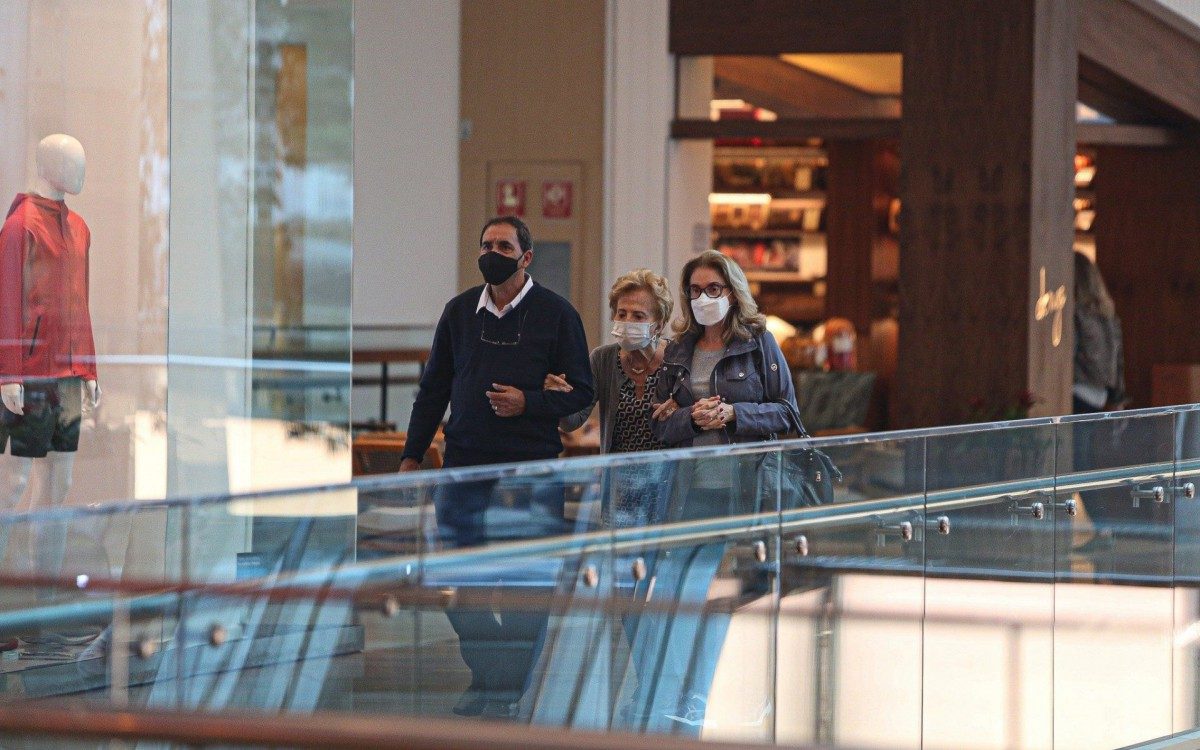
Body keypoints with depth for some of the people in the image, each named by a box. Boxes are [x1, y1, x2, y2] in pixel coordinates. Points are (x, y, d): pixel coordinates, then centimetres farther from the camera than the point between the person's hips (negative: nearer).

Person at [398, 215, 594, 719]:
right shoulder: (460, 311, 10)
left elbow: (581, 393, 0)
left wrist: (528, 403, -15)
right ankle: (485, 677, 20)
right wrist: (412, 456, 11)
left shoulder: (555, 314, 0)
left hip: (531, 467, -3)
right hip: (465, 463, 3)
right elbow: (433, 389, 15)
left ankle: (508, 690, 10)